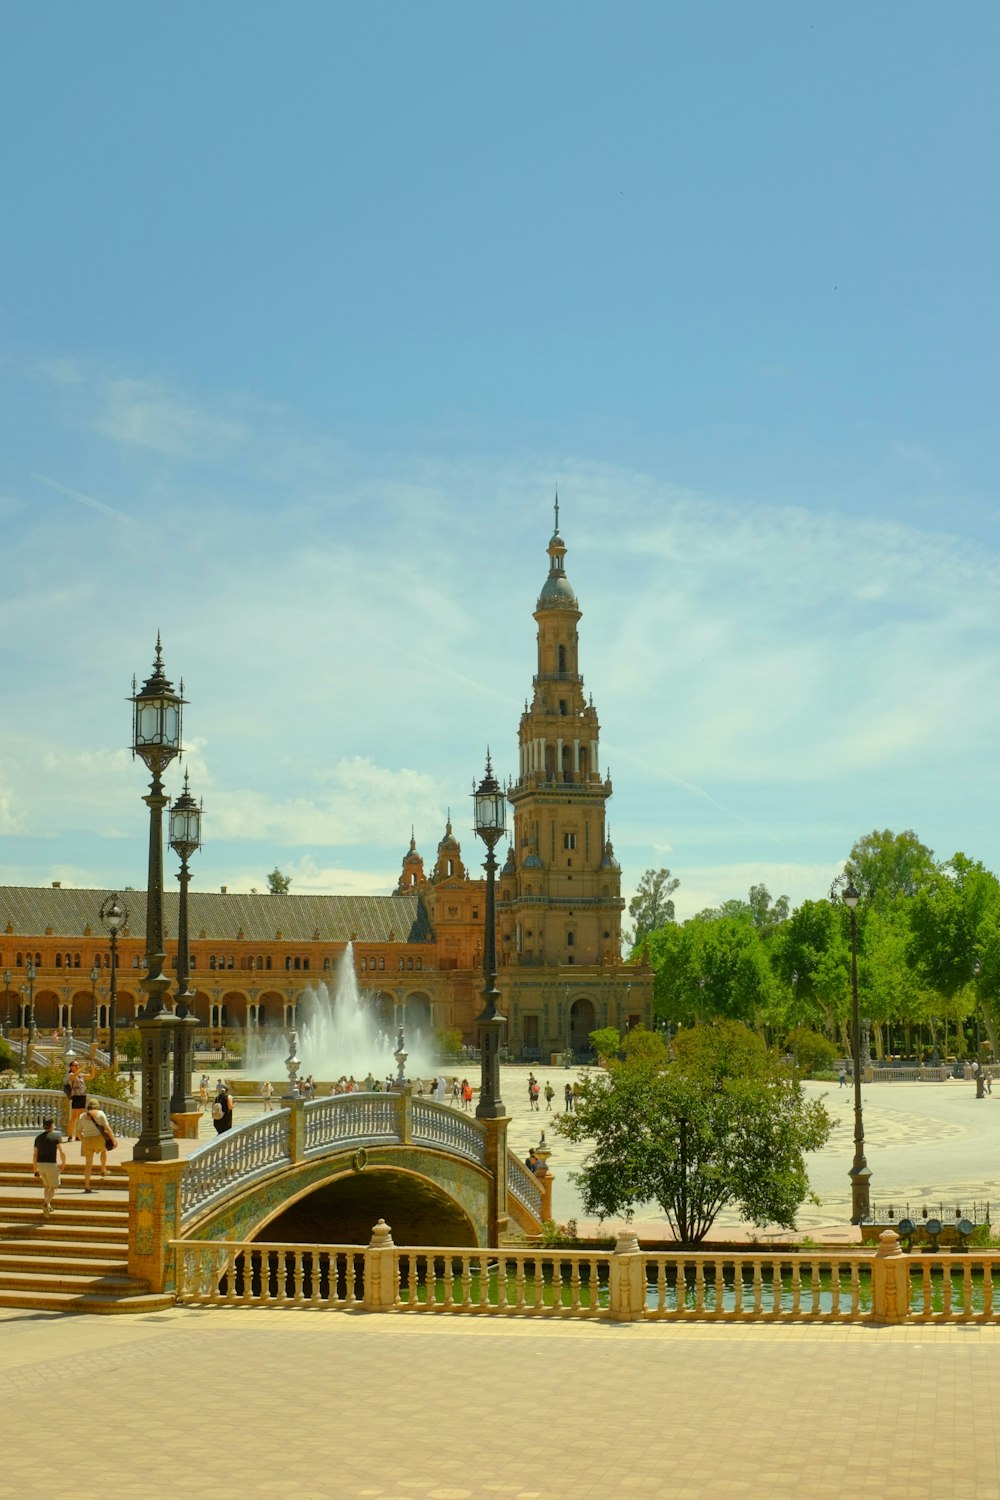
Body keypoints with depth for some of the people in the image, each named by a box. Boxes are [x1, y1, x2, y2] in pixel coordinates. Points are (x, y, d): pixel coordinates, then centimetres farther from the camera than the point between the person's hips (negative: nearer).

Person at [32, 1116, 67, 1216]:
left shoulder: (38, 1138, 9)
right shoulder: (56, 1136, -6)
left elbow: (35, 1155, 7)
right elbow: (62, 1152, -13)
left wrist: (35, 1170, 13)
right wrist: (63, 1163, 2)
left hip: (40, 1164, 5)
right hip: (51, 1164, -5)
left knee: (47, 1185, 25)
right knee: (53, 1187, 6)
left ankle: (47, 1205, 18)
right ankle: (46, 1203, -18)